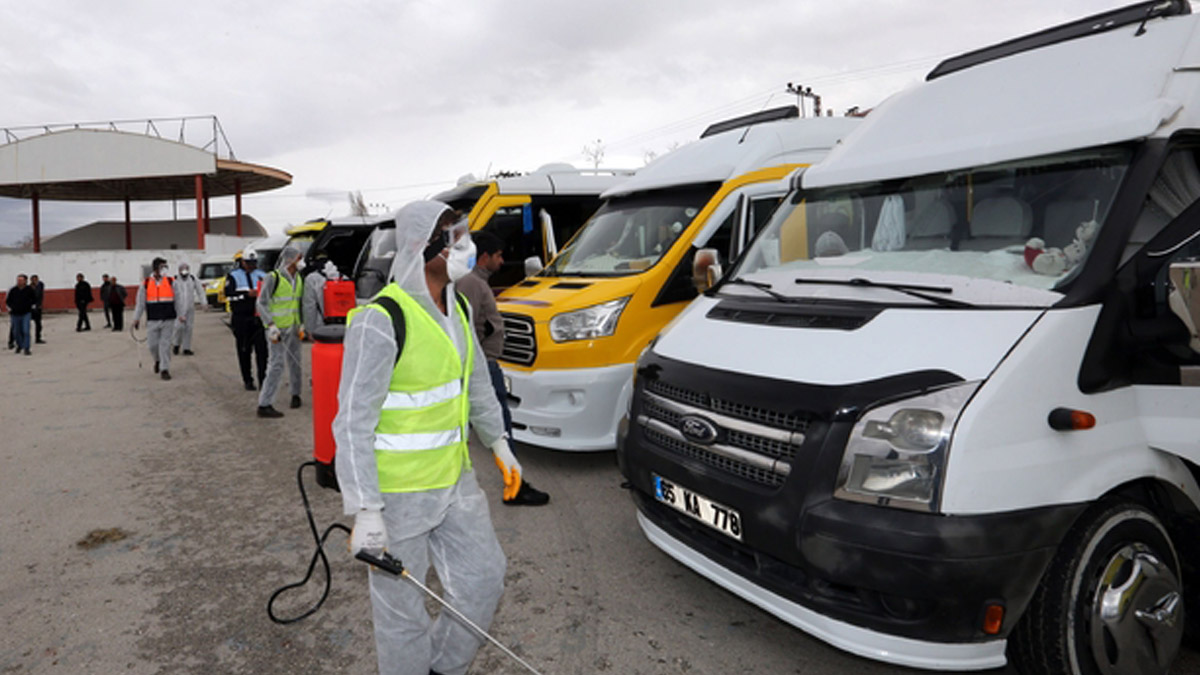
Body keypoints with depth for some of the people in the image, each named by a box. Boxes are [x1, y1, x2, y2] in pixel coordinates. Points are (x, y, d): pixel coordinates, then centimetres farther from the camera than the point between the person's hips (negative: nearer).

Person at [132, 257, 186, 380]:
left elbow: (178, 300, 5)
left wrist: (181, 315, -1)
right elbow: (140, 303, 8)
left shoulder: (171, 282, 4)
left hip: (168, 320, -1)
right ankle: (158, 360, 34)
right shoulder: (146, 284, 4)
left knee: (165, 344, -3)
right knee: (152, 344, 4)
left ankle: (164, 369, 2)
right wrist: (137, 318, 7)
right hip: (152, 320, 1)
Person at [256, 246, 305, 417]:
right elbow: (261, 304, -12)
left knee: (294, 361, 13)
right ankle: (264, 404, -7)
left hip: (293, 328, 7)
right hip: (278, 329, -7)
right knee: (277, 364, -11)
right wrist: (271, 325, -20)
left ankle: (296, 394, 29)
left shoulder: (298, 279, 12)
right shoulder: (273, 278, -11)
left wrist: (301, 324, 13)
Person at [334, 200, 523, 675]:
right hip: (396, 491, -8)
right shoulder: (381, 320, -21)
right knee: (402, 607, 8)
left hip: (454, 478, 8)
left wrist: (499, 445, 22)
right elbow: (353, 422, -21)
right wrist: (365, 511, -24)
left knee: (484, 579, 18)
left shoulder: (457, 308, 5)